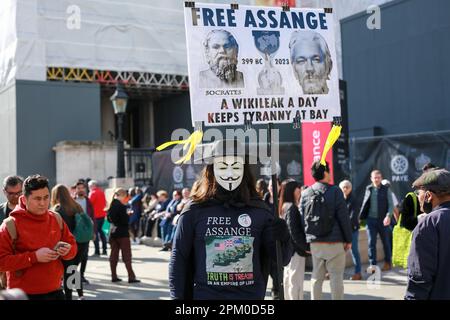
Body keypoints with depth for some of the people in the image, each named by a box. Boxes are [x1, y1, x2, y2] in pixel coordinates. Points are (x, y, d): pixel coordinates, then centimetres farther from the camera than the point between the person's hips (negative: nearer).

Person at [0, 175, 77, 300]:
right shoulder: (11, 224, -10)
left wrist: (68, 250, -9)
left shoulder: (56, 218, 5)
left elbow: (72, 245, 15)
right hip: (25, 295, -4)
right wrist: (34, 257, -22)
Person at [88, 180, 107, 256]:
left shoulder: (93, 193, -10)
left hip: (95, 215, -7)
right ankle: (104, 250, 14)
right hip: (102, 214, 7)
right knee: (100, 230, 16)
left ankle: (97, 251, -5)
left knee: (95, 232, -2)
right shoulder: (102, 192, 12)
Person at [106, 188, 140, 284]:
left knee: (114, 255, 10)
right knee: (126, 255, -2)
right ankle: (131, 277, -2)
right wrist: (128, 215, 1)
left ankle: (114, 276, 12)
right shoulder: (121, 206, -16)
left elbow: (109, 218, 14)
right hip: (122, 233, -7)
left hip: (113, 233, 7)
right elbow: (125, 221, -17)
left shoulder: (111, 205, 7)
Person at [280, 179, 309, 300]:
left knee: (289, 277, 15)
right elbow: (294, 231, -20)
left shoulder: (284, 207, 12)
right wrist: (306, 247, -14)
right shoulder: (292, 208, -15)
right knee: (296, 279, -6)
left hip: (288, 248, 9)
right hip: (296, 249, -9)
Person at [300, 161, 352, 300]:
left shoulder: (305, 193, 5)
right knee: (336, 276, 2)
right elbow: (344, 217, -8)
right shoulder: (335, 191, -7)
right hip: (334, 242, -4)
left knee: (317, 276, 11)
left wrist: (305, 241, 13)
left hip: (314, 243, 4)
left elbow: (302, 218, 8)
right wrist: (348, 239, 0)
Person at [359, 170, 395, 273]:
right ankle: (372, 265, -4)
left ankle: (388, 262, 26)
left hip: (383, 220, -1)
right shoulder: (368, 189, 7)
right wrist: (361, 217, 9)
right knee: (371, 242, -5)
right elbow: (364, 205, 13)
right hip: (371, 220, 2)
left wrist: (388, 216, -22)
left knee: (386, 242, 11)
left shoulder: (386, 190, -1)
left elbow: (391, 205, -7)